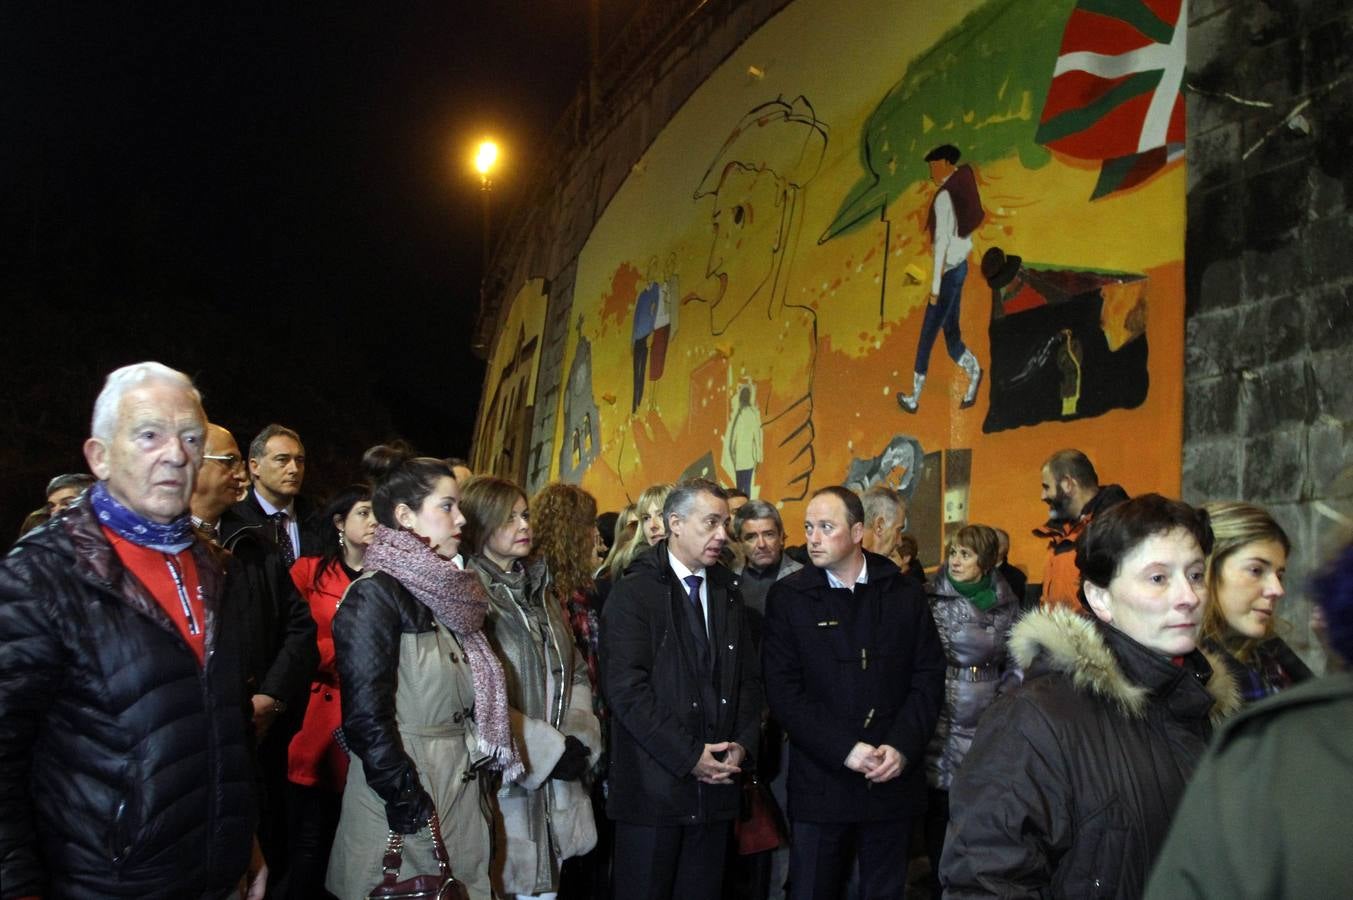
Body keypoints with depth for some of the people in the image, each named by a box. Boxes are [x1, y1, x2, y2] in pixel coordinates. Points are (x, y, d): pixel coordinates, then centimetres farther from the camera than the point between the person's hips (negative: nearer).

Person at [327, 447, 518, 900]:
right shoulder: (375, 595, -12)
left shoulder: (443, 592, 11)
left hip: (460, 784, 7)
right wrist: (409, 804, -17)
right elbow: (366, 716, -17)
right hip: (404, 790, -7)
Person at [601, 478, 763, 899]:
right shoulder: (633, 593, -6)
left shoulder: (727, 592, 14)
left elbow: (749, 678, 16)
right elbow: (626, 688, -15)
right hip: (653, 785, -5)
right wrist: (689, 755, -15)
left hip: (716, 784, 5)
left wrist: (743, 743, -1)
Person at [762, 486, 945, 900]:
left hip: (894, 778, 2)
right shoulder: (788, 596, -2)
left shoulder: (904, 593, 5)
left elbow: (929, 677, 3)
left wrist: (902, 747, -10)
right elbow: (783, 691, -7)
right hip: (820, 784, -2)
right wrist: (845, 750, -15)